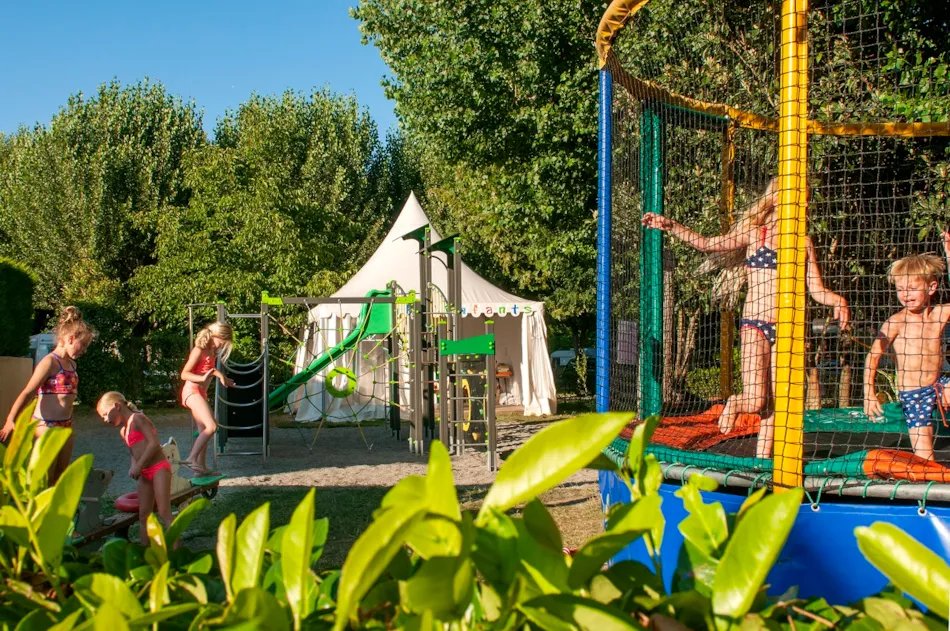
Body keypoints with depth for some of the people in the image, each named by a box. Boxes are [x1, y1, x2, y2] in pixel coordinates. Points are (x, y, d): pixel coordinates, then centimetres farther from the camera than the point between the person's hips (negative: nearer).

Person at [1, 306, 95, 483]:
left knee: (60, 479, 12)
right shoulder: (49, 362, -12)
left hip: (65, 427, 8)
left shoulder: (71, 364, 12)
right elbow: (27, 393, -20)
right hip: (46, 426, -8)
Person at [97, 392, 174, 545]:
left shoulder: (138, 419, -7)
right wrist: (134, 468, 0)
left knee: (164, 512, -15)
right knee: (143, 515, 8)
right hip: (145, 474, 9)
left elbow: (154, 443, -16)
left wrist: (139, 466, -17)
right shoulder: (123, 431, 18)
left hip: (159, 469, -9)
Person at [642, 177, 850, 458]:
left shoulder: (803, 242, 12)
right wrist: (670, 226, 4)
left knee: (774, 406, 2)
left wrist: (837, 300, -9)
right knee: (755, 401, -13)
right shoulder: (754, 233, 5)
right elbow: (707, 244, 9)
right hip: (755, 325, -3)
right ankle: (734, 404, 21)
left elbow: (817, 289, 11)